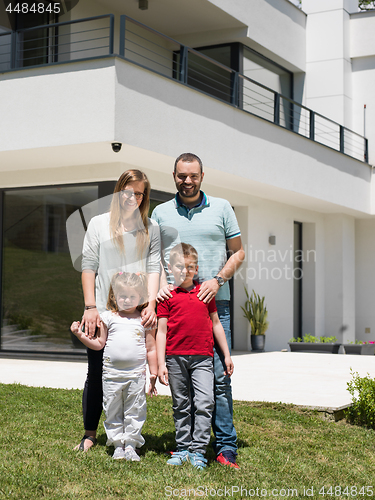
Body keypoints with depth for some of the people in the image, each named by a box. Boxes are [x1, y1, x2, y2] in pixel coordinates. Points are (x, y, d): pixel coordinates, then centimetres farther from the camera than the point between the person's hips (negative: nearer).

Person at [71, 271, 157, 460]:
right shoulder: (108, 317, 6)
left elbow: (151, 349, 7)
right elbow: (99, 344, 10)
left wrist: (153, 374, 5)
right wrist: (80, 335, -3)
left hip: (136, 374, -1)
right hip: (111, 373, 1)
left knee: (134, 411, 4)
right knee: (113, 411, 7)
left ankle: (131, 445, 15)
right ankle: (118, 445, 19)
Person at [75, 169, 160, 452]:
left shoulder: (151, 229, 9)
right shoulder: (99, 224, 7)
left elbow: (154, 269, 2)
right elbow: (89, 267, 4)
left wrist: (150, 305, -12)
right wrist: (90, 307, -4)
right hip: (102, 313, 0)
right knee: (96, 375, 5)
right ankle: (90, 434, 20)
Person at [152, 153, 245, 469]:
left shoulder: (221, 208, 9)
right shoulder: (161, 213, 12)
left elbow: (238, 253, 9)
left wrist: (218, 280, -6)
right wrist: (161, 283, -5)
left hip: (215, 303, -2)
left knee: (219, 377, -6)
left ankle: (226, 447, 0)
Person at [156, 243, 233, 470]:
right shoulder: (167, 296, 2)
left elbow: (216, 323, 15)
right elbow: (161, 331, 0)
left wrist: (227, 355, 14)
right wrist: (161, 364, -5)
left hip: (203, 358, 1)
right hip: (175, 357, -1)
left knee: (205, 403, -9)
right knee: (181, 406, 10)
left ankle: (198, 451, -1)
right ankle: (183, 449, 21)